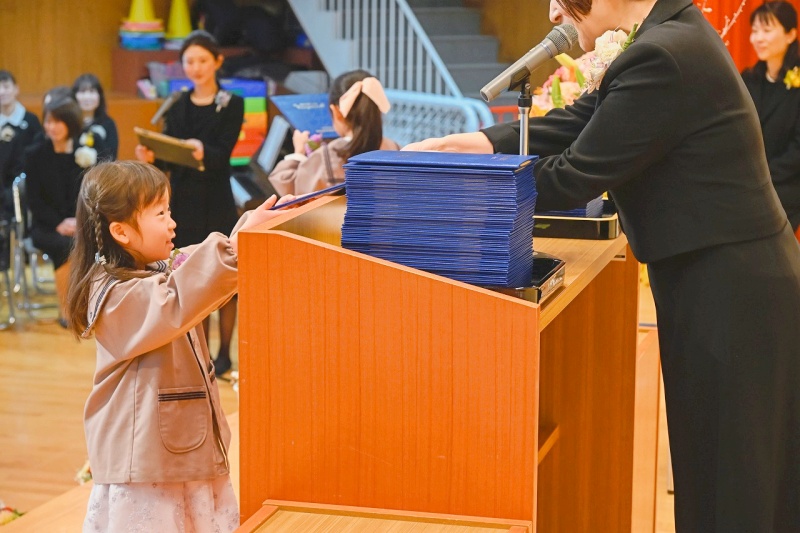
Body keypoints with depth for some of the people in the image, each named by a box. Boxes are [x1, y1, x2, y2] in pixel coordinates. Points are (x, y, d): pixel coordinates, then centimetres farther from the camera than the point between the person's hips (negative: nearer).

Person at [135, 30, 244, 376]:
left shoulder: (231, 104, -3)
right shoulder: (176, 105, 9)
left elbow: (223, 153, -15)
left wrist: (203, 151, -36)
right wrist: (151, 157, -17)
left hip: (216, 201, -4)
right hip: (182, 199, 4)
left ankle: (224, 354, 10)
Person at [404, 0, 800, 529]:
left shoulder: (662, 58, -23)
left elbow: (573, 177, -18)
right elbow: (575, 126, 9)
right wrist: (456, 144, 0)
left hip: (727, 295, -10)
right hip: (731, 284, 10)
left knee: (725, 489, 3)